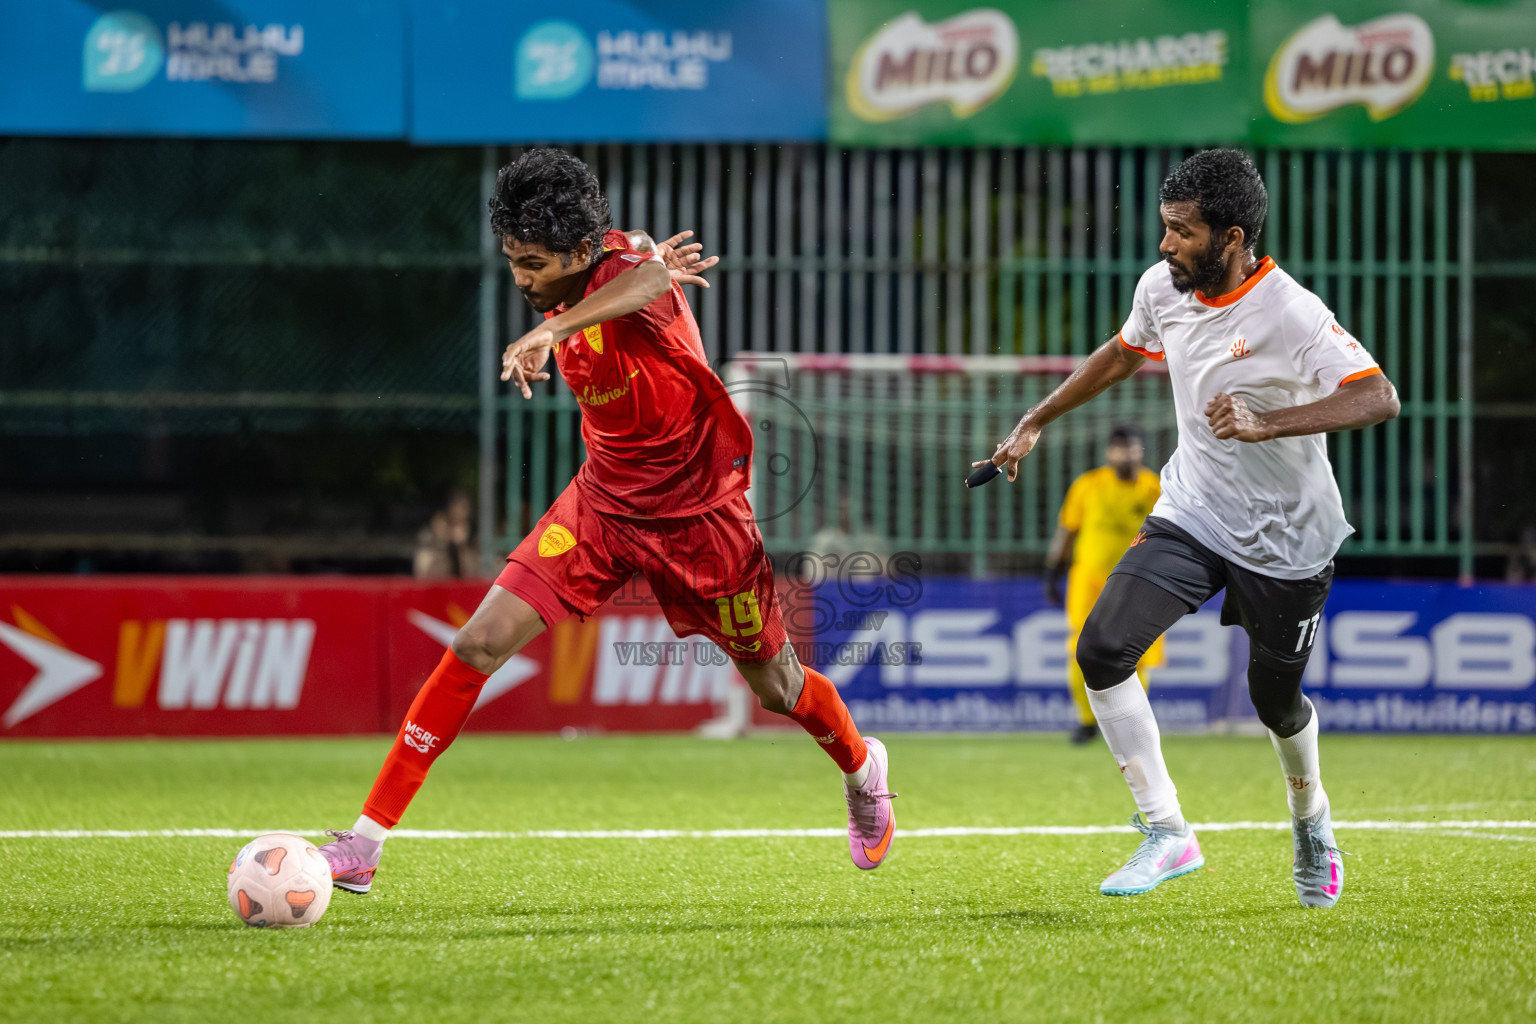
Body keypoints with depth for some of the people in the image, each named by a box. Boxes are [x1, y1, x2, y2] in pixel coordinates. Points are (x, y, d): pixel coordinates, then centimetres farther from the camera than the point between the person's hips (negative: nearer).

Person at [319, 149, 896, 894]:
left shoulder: (624, 263, -28)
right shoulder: (566, 290, -8)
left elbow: (650, 278, -57)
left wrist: (554, 329, -71)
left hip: (696, 517, -5)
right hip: (603, 504, 5)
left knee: (774, 687, 13)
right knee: (481, 642, -13)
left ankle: (861, 770, 50)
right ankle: (364, 843, -13)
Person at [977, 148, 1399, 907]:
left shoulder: (1290, 314, -25)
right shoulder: (1164, 287, -5)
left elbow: (1378, 397, -36)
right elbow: (1122, 353, 18)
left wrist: (1267, 425, -47)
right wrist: (1034, 424, 21)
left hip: (1285, 541, -5)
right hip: (1190, 517, 5)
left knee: (1276, 704, 9)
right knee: (1101, 650, -16)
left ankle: (1310, 818, 43)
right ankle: (1166, 832, -7)